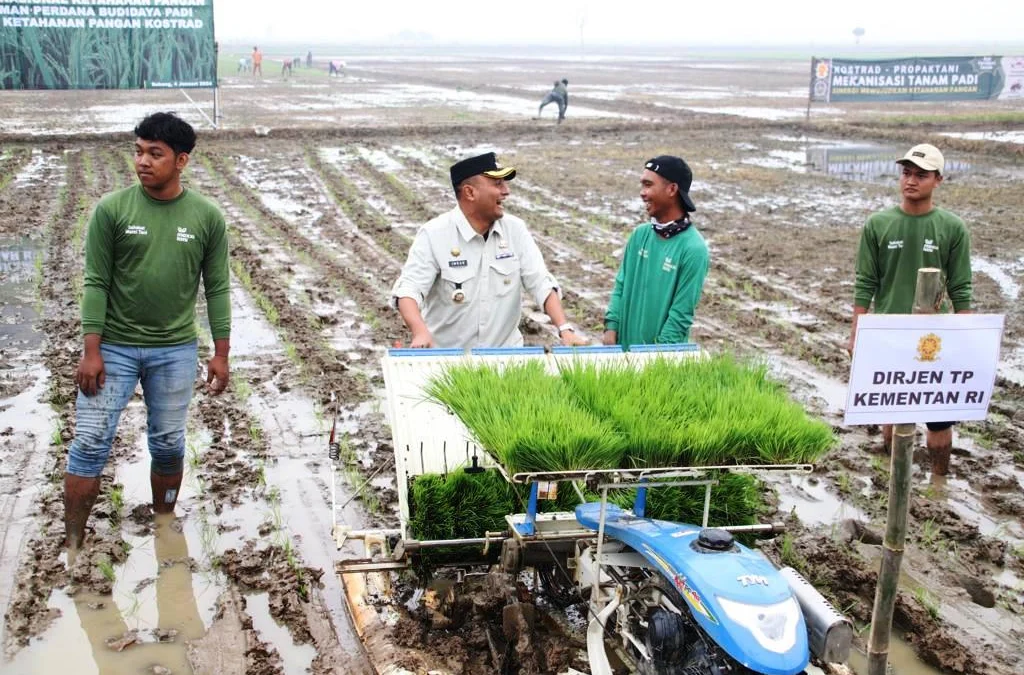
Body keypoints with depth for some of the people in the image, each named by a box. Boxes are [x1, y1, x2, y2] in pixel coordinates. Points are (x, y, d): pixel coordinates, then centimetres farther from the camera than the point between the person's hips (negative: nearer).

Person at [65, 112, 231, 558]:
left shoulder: (207, 217, -3)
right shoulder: (112, 209, -6)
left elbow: (217, 288, 2)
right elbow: (95, 282, -5)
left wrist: (221, 354, 0)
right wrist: (91, 351, -10)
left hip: (175, 351, 1)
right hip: (114, 347, -1)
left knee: (168, 444, 11)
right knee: (90, 443, -2)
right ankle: (72, 544, 9)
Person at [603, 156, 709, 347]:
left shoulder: (693, 249, -15)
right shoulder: (640, 234, 3)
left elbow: (682, 313, -15)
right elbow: (621, 286, 8)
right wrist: (611, 327, -1)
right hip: (624, 347, 6)